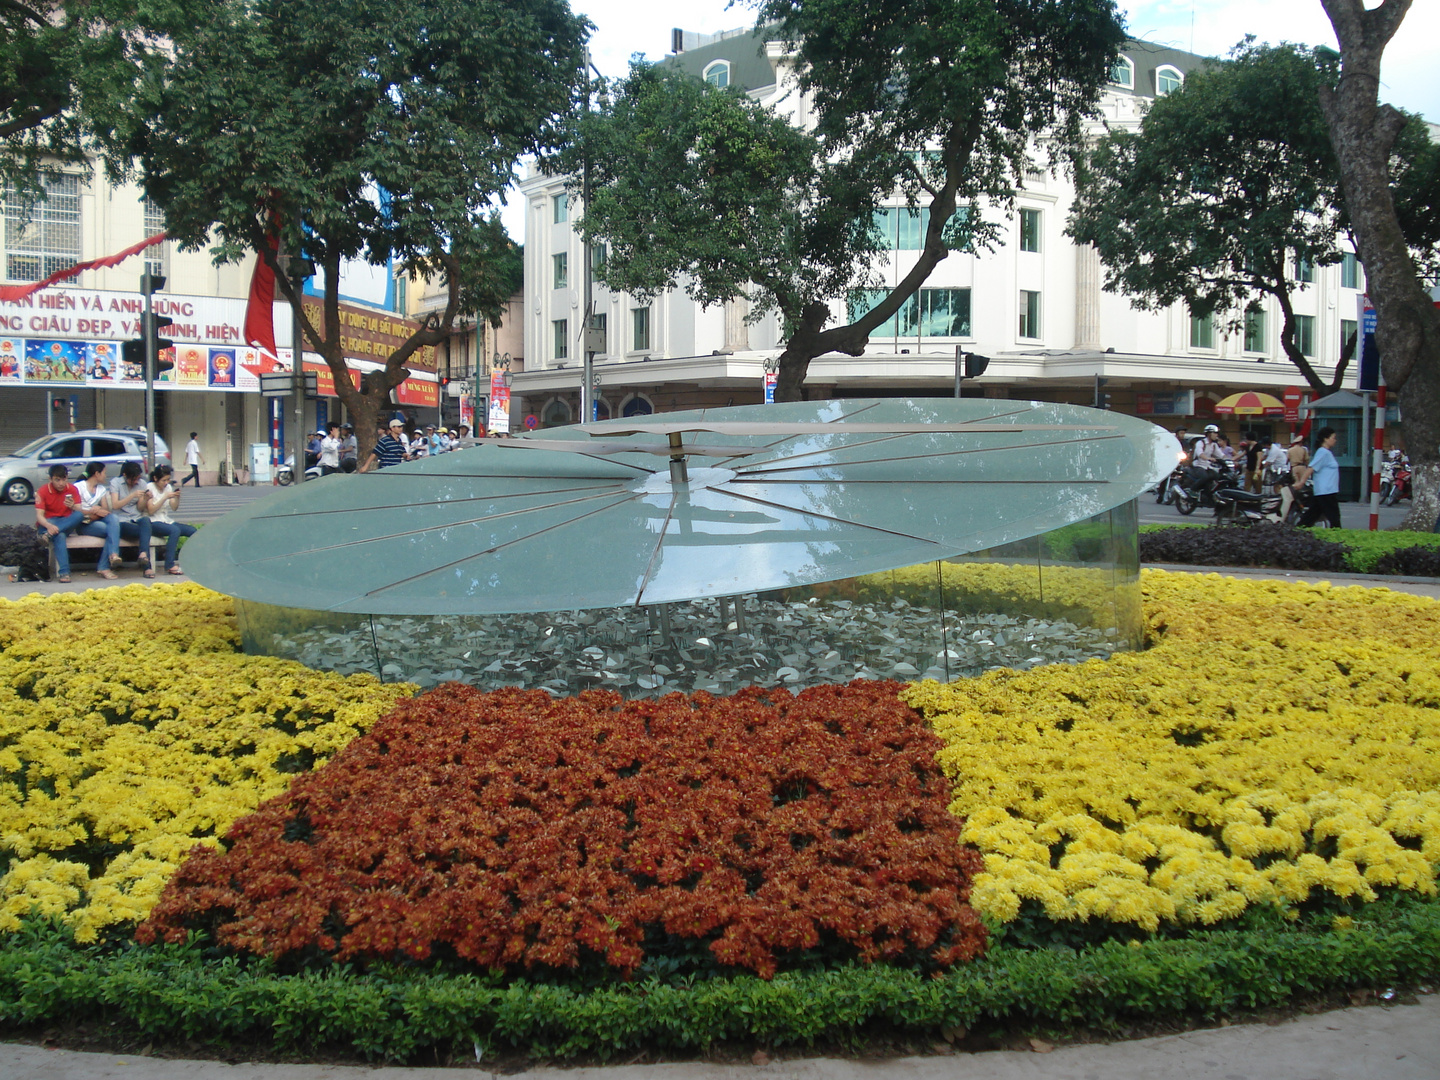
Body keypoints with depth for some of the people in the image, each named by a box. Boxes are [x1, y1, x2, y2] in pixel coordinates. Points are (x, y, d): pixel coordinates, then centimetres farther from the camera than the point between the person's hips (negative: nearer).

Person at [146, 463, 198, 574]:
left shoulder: (168, 487, 12)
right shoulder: (150, 488, -5)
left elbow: (174, 508, 6)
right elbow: (151, 510, -14)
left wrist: (177, 497, -12)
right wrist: (165, 497, -19)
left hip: (168, 521, 7)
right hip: (154, 523, -7)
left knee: (194, 531, -13)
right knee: (175, 530, -35)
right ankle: (169, 565, -34)